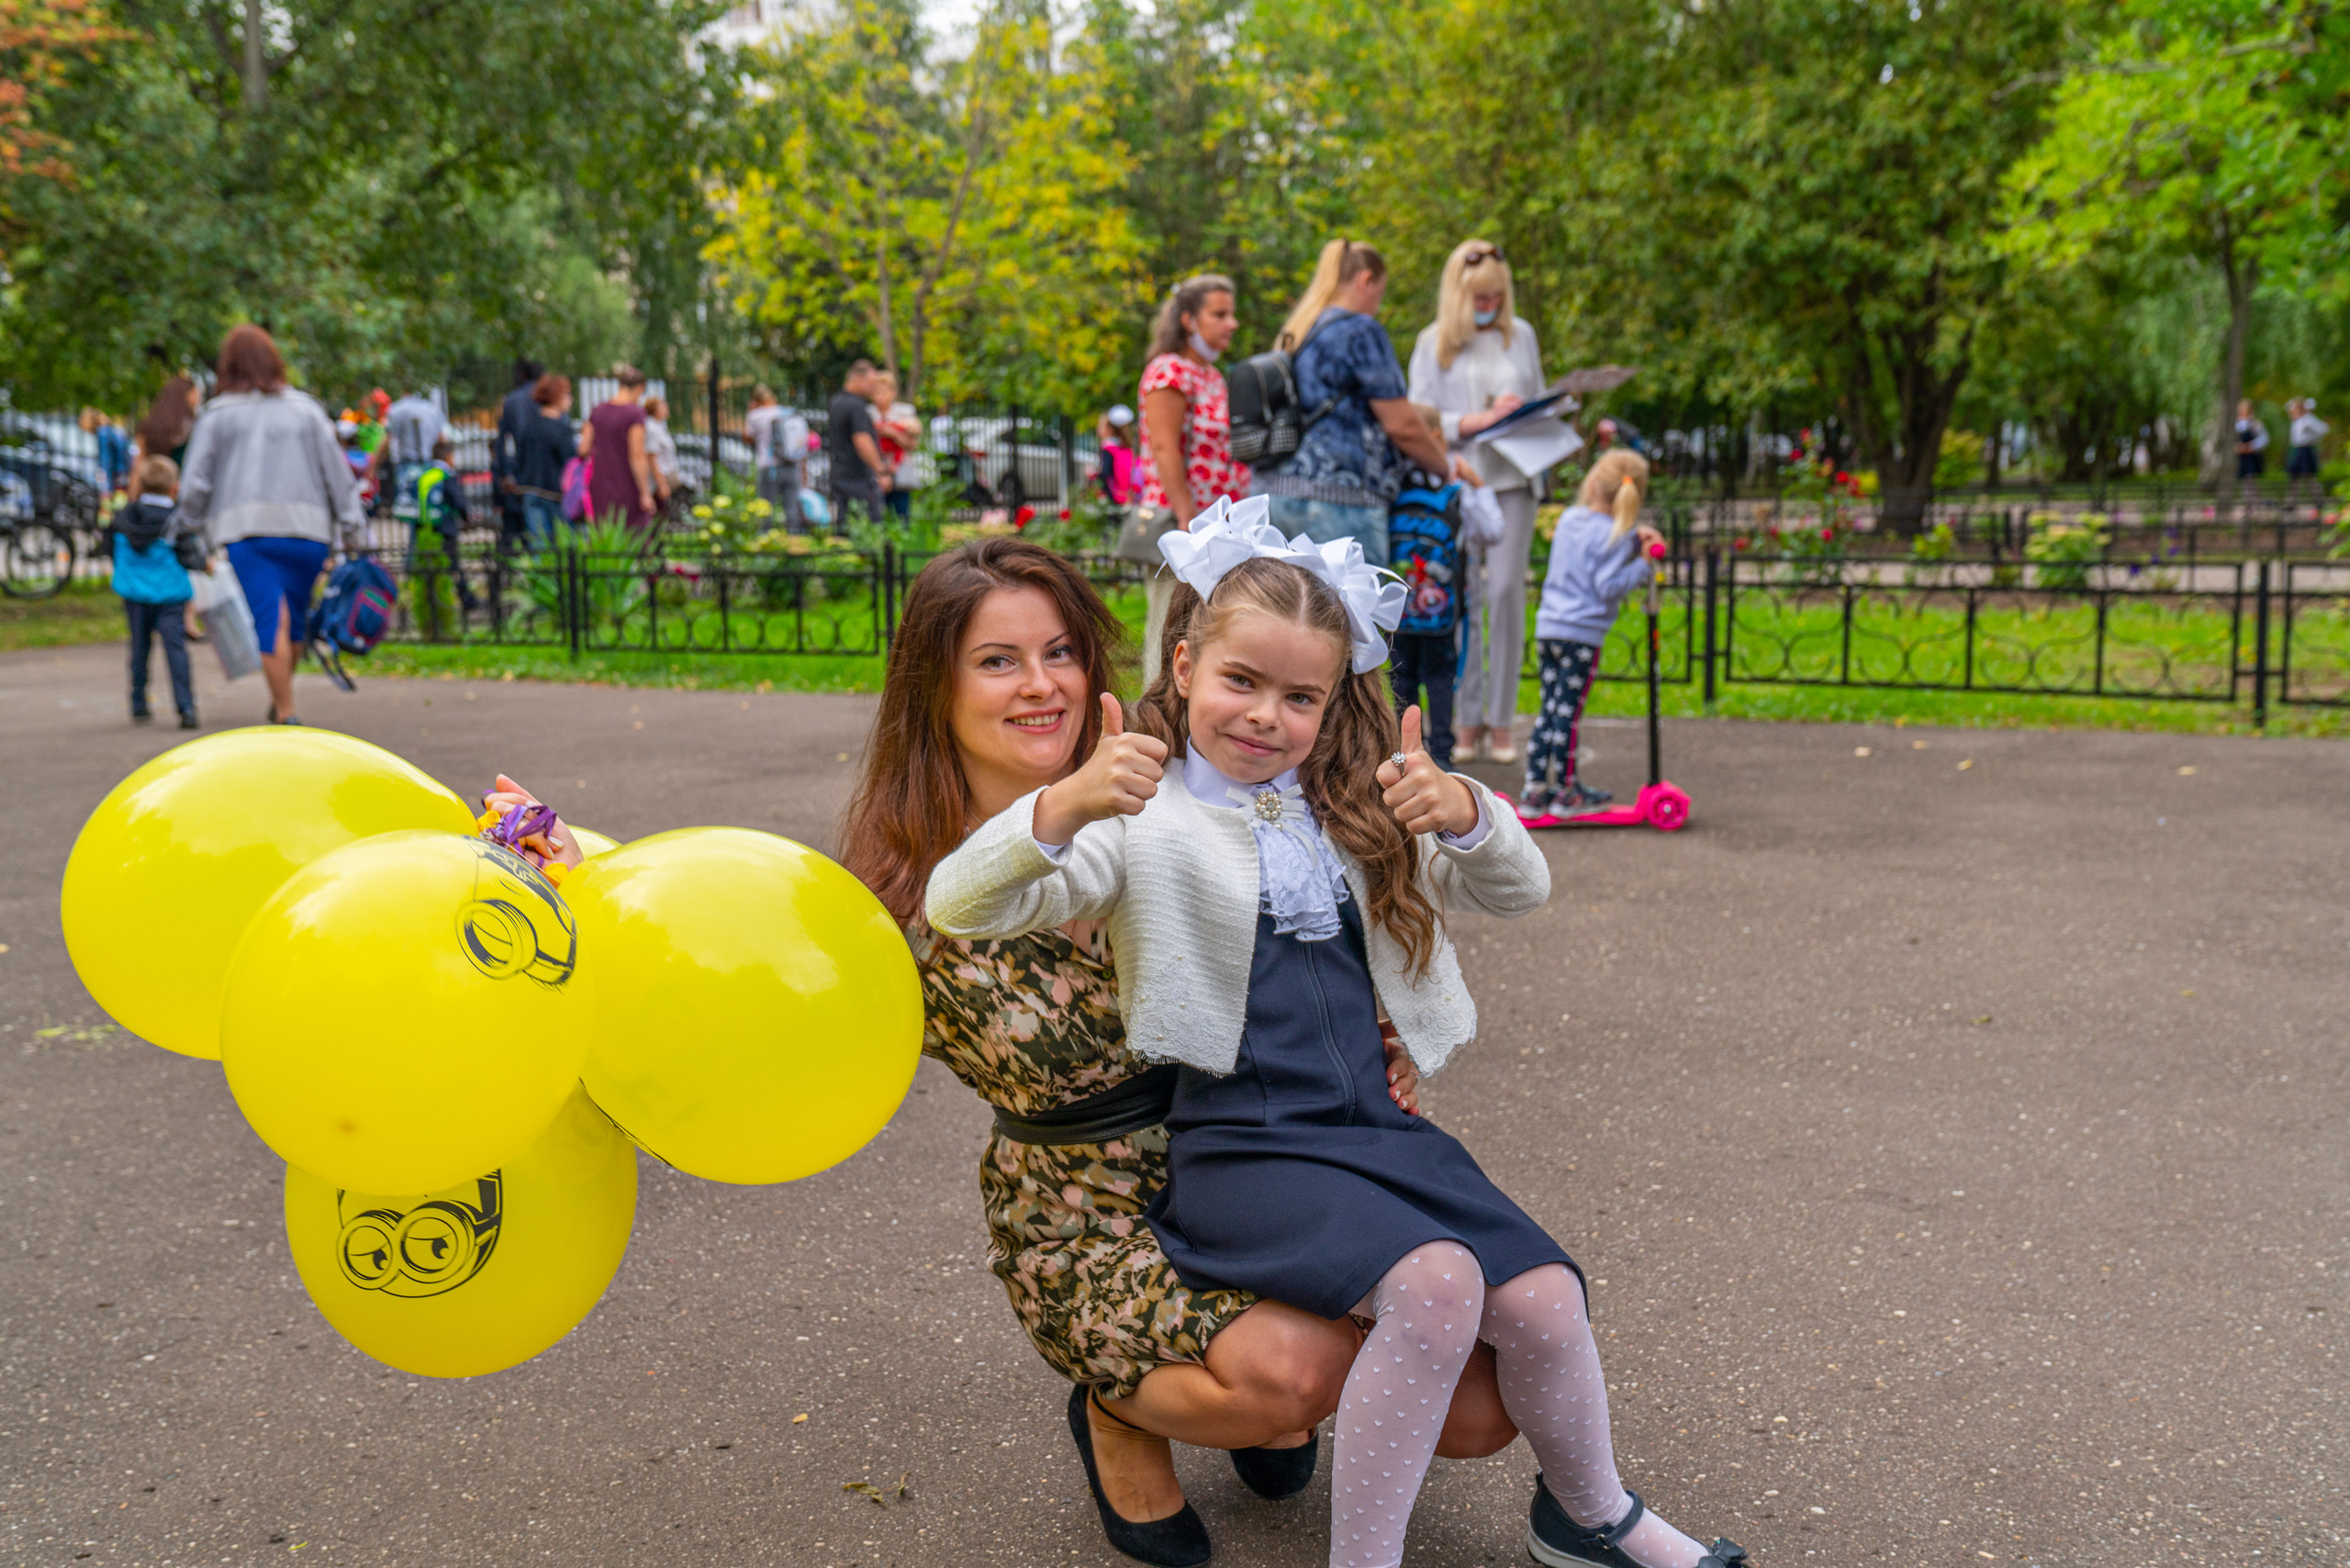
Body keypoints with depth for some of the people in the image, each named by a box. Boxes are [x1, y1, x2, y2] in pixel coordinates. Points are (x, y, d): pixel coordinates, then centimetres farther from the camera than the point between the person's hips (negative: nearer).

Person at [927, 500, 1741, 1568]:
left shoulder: (1350, 815, 14)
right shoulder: (1141, 820, -4)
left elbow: (1520, 893, 8)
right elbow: (959, 909, -17)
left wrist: (1464, 815, -15)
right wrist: (1066, 807, -37)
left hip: (1378, 1131, 6)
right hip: (1238, 1148, -5)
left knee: (1543, 1301, -9)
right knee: (1435, 1283, -29)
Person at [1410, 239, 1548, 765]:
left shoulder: (1521, 335, 14)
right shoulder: (1434, 342, 5)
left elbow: (1538, 403, 22)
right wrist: (1479, 420, -14)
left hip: (1513, 479, 1)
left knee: (1506, 591, -8)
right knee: (1462, 599, -2)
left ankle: (1501, 723, -1)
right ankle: (1468, 721, 7)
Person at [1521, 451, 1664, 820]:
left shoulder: (1569, 519, 10)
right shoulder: (1615, 536, -11)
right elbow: (1608, 586, -17)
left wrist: (1634, 537, 11)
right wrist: (1643, 563, -11)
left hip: (1547, 628, 6)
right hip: (1582, 634, -6)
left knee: (1548, 710, 10)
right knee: (1569, 712, 0)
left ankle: (1534, 789, 11)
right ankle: (1565, 792, 10)